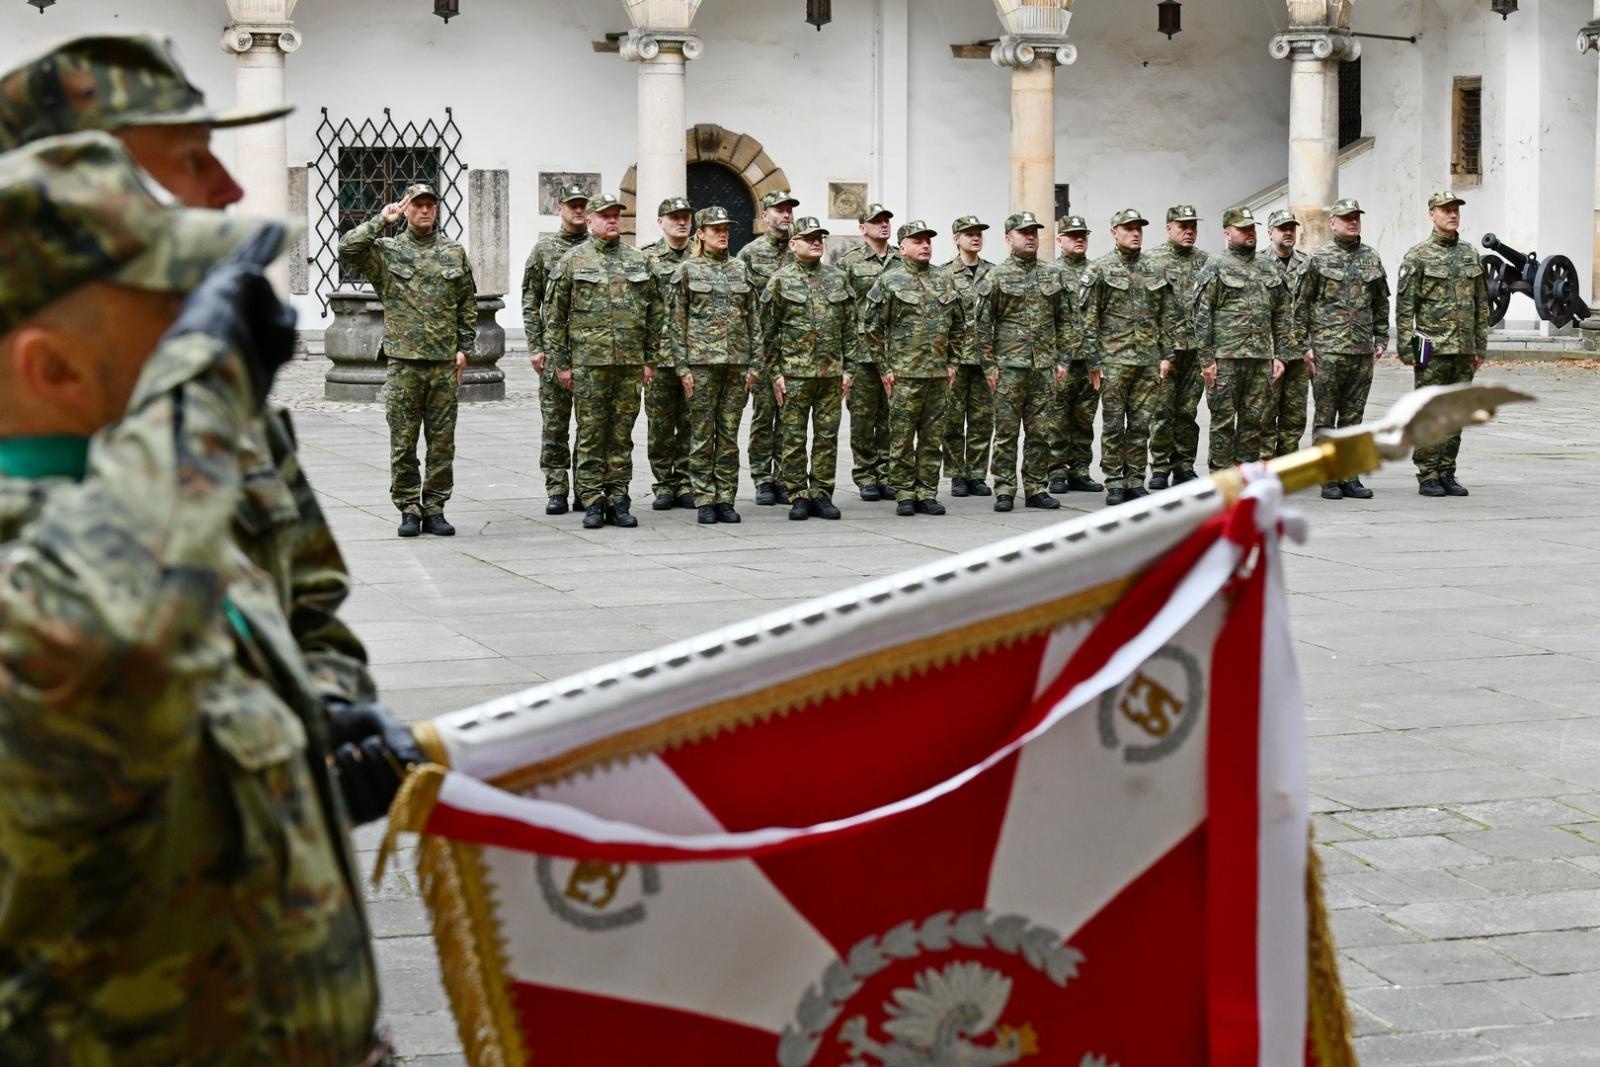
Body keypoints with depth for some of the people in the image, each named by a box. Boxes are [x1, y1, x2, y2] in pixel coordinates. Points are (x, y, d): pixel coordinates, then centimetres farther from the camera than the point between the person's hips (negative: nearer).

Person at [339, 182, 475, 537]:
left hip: (445, 362, 2)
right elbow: (346, 250, -14)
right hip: (404, 361, -2)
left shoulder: (455, 253, 11)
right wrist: (381, 221, -10)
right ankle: (409, 509, 9)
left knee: (442, 442, 4)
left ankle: (435, 508, 12)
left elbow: (468, 306, 14)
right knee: (403, 442, 1)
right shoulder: (386, 251, 4)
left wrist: (464, 348, 7)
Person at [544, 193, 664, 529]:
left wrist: (650, 359, 8)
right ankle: (592, 501, 4)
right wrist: (561, 363, -2)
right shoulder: (573, 261, 2)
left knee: (622, 435, 6)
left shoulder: (639, 261, 11)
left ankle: (618, 500, 11)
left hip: (631, 362, 3)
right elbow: (554, 315, 2)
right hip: (589, 361, -3)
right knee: (591, 434, -1)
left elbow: (655, 313, 13)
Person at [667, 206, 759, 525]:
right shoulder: (686, 271, 1)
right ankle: (705, 501, 4)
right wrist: (682, 367, -7)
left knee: (729, 435, 5)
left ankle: (726, 499, 10)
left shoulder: (740, 269, 11)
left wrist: (752, 364, 5)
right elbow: (676, 322, -1)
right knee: (702, 435, -1)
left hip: (736, 363, 3)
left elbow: (753, 319, 12)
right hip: (701, 363, -3)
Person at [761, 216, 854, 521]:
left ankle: (821, 494, 12)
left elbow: (849, 327, 12)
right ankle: (798, 496, 7)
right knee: (794, 438, 0)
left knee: (827, 436, 5)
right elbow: (768, 332, 0)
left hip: (831, 373, 3)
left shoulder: (838, 278, 10)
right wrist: (774, 373, -5)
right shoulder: (781, 281, 0)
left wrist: (847, 368, 6)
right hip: (794, 373, -3)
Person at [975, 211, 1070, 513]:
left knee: (1041, 432, 6)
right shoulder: (997, 277, -1)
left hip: (1044, 366, 4)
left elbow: (1064, 321, 14)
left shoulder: (1052, 275, 11)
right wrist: (989, 365, -6)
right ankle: (1004, 490, 5)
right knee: (1007, 432, 0)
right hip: (1009, 366, -4)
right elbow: (983, 324, -2)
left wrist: (1062, 359, 7)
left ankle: (1036, 489, 13)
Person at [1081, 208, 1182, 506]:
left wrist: (1167, 355, 4)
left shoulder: (1155, 272, 11)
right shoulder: (1100, 271, -1)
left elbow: (1170, 317, 12)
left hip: (1149, 360, 4)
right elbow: (1089, 320, -4)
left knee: (1141, 425, 6)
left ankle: (1135, 482, 12)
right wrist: (1093, 361, -8)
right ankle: (1114, 484, 6)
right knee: (1113, 425, 0)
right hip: (1114, 359, -4)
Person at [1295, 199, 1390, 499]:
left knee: (1353, 417, 8)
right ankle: (1328, 480, 4)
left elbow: (1381, 303, 18)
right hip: (1327, 350, -4)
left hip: (1363, 351, 4)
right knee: (1326, 417, 0)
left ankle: (1350, 477, 13)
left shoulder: (1371, 258, 11)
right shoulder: (1318, 259, -2)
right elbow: (1301, 305, -2)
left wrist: (1381, 339, 11)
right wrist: (1304, 346, -6)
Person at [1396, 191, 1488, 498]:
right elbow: (1404, 307, -5)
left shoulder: (1471, 255, 12)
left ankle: (1447, 474, 14)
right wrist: (1406, 349, -11)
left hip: (1464, 350, 5)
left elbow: (1482, 304, 15)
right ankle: (1427, 477, 2)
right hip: (1432, 349, -5)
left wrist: (1481, 346, 10)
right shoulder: (1418, 257, -3)